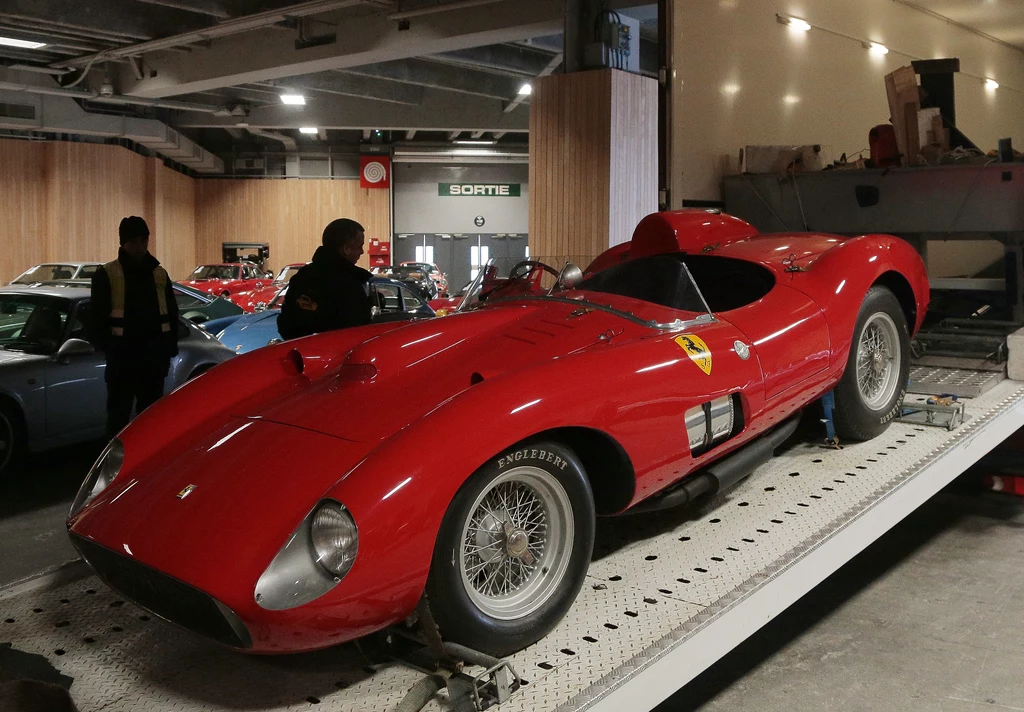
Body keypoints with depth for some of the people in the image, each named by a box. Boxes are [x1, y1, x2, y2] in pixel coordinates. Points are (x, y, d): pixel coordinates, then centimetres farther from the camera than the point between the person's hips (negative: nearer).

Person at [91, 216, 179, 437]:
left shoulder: (160, 274, 9)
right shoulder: (106, 275, -3)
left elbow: (171, 313, 12)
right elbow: (99, 317, -4)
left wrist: (170, 348, 5)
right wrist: (109, 348, -11)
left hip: (154, 356, 4)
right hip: (122, 357, -3)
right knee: (119, 414, 3)